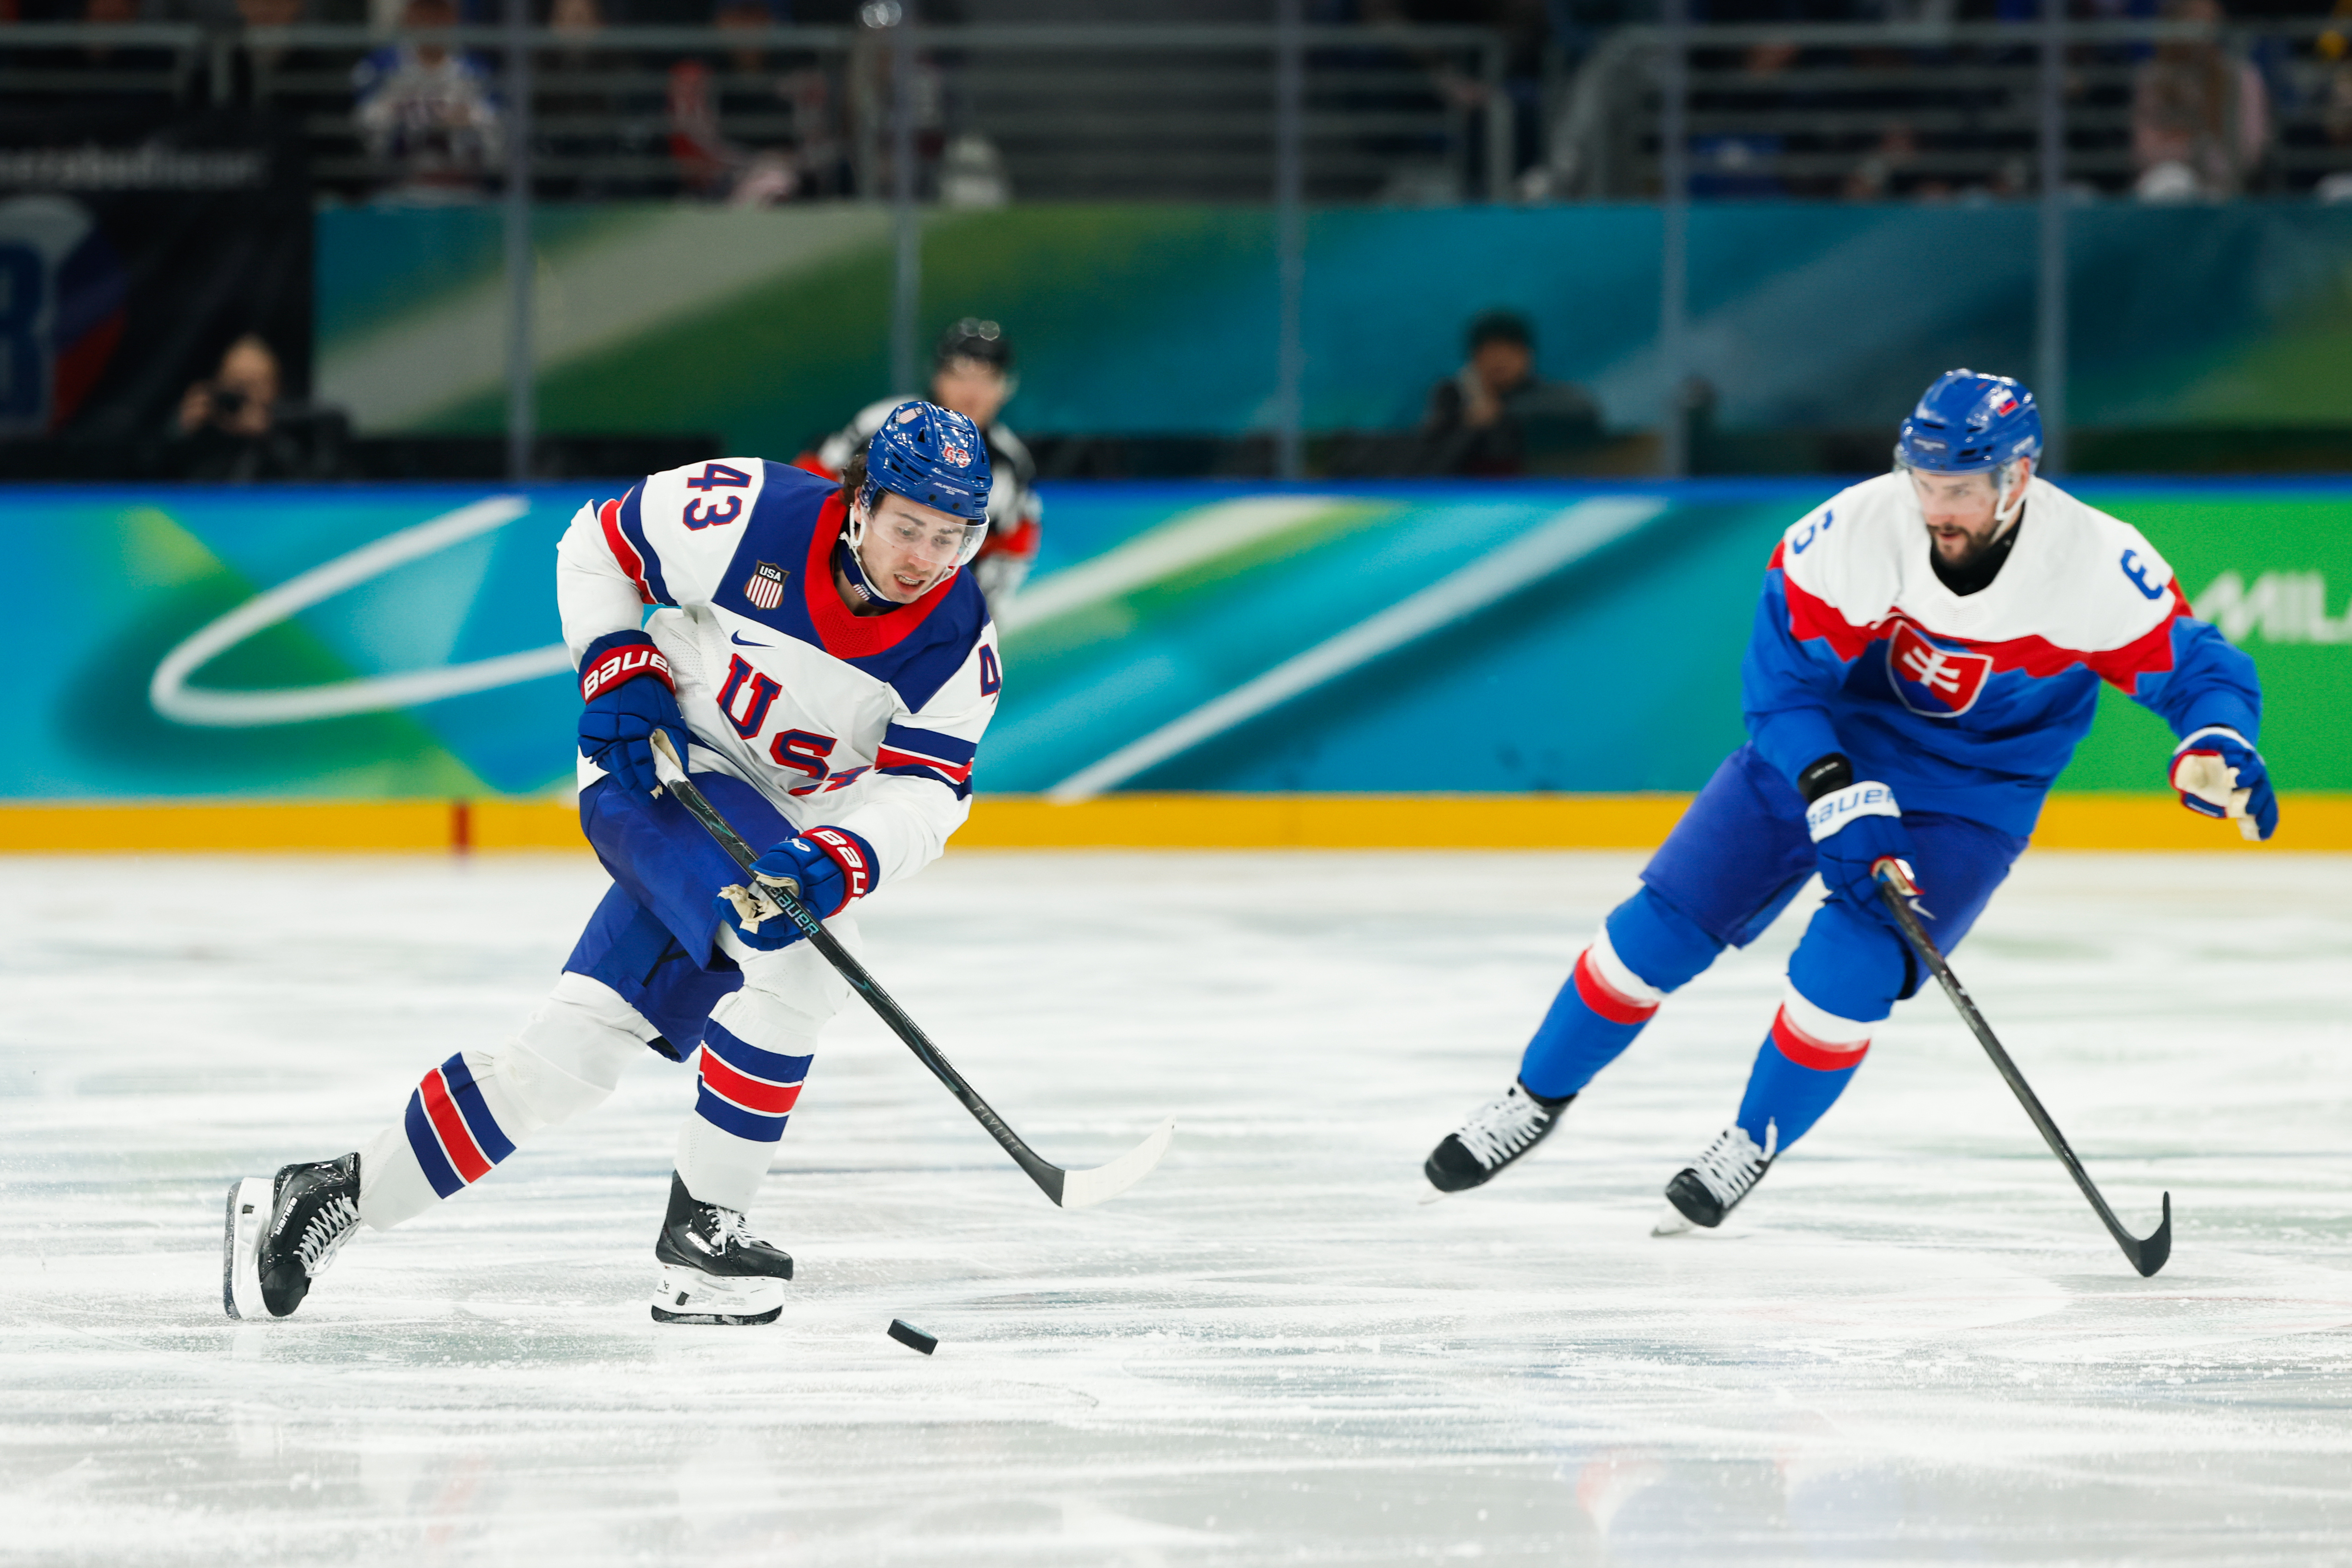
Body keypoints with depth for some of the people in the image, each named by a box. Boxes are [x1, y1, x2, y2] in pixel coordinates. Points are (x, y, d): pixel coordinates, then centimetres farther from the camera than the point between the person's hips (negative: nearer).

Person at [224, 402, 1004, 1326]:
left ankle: (333, 1197, 13)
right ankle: (703, 1223, -19)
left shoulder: (959, 643, -14)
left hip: (789, 822, 4)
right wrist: (618, 672, -15)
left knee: (566, 1056, 1)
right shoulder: (749, 516, -22)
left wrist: (837, 864, -38)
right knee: (798, 953, -30)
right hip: (663, 766, -4)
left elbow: (924, 791, -20)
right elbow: (599, 546, -5)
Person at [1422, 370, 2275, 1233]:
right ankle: (1538, 1096, 18)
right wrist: (1837, 797, -28)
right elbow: (1780, 676, -17)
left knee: (1849, 968, -20)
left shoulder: (2097, 563, -26)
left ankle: (1752, 1144, 6)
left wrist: (2216, 750, -38)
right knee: (1661, 926, -4)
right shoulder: (1855, 530, -25)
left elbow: (2195, 669, -17)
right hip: (1818, 750, 1)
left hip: (1969, 798, -1)